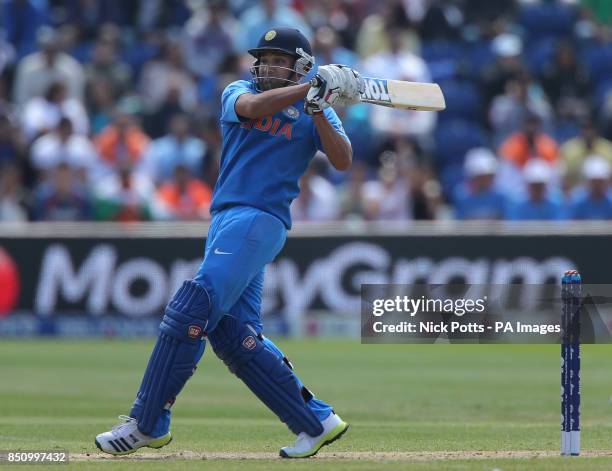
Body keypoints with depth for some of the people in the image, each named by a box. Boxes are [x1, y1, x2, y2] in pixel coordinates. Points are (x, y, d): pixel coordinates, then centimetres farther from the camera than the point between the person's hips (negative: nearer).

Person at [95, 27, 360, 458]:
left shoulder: (315, 112, 8)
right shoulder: (239, 92, 15)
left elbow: (343, 161, -7)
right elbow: (251, 108, -9)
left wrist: (318, 110, -18)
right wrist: (311, 87, -19)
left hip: (261, 220, -6)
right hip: (226, 219, 6)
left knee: (192, 309, -17)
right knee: (233, 333, 0)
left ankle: (147, 423, -15)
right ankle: (317, 422, 6)